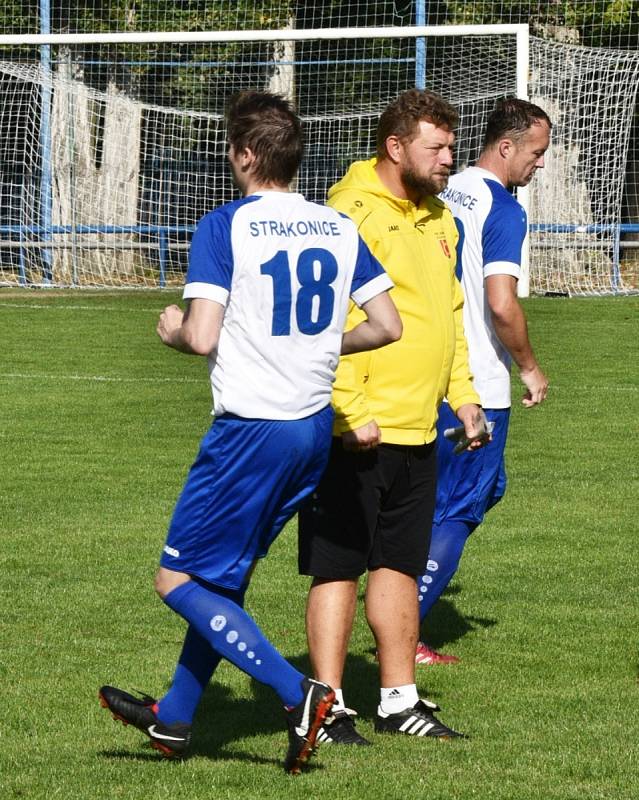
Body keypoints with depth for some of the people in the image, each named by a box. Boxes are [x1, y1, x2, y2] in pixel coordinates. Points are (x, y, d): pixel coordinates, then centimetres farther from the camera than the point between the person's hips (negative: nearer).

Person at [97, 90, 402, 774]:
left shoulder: (224, 227, -12)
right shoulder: (340, 228, 5)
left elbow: (202, 337, -19)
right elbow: (387, 326, 6)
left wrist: (173, 329, 4)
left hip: (250, 428, -7)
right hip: (317, 424, 7)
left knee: (178, 581, 2)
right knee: (223, 577, 21)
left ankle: (297, 694, -12)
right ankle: (174, 719, 31)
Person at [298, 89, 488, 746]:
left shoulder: (437, 219, 15)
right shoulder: (350, 214, -14)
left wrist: (462, 393, 16)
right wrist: (349, 411, -22)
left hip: (417, 431, 9)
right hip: (355, 435, -8)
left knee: (400, 565, 14)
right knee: (339, 568, -3)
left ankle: (398, 701, 21)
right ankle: (329, 709, 2)